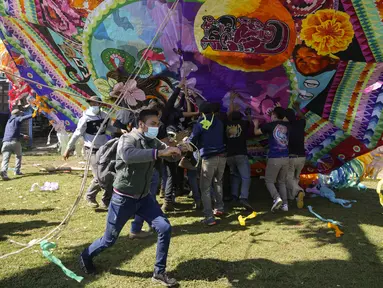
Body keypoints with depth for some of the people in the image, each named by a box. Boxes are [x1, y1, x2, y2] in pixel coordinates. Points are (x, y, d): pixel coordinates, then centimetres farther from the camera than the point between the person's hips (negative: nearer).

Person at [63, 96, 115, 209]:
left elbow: (110, 128, 21)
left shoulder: (105, 116, 2)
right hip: (92, 151, -5)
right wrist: (68, 149, -3)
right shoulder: (86, 118, -12)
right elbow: (77, 134, -6)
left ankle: (106, 201, 21)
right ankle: (89, 197, 15)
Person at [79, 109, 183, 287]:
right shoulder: (127, 139, -19)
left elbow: (171, 156, 1)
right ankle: (86, 257, 40)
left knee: (165, 228, -6)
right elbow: (128, 155, -43)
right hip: (123, 199, -5)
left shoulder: (153, 142, 2)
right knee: (109, 240, 9)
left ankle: (159, 273, 10)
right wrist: (159, 152, -47)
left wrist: (177, 150, -23)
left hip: (143, 198, 6)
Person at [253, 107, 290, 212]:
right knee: (282, 182, 16)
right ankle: (285, 204, 10)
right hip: (285, 158, 5)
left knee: (269, 181, 7)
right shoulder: (287, 125, 6)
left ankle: (277, 198, -14)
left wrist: (256, 124, 31)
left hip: (274, 158, -5)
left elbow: (256, 132, 10)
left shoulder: (270, 125, -4)